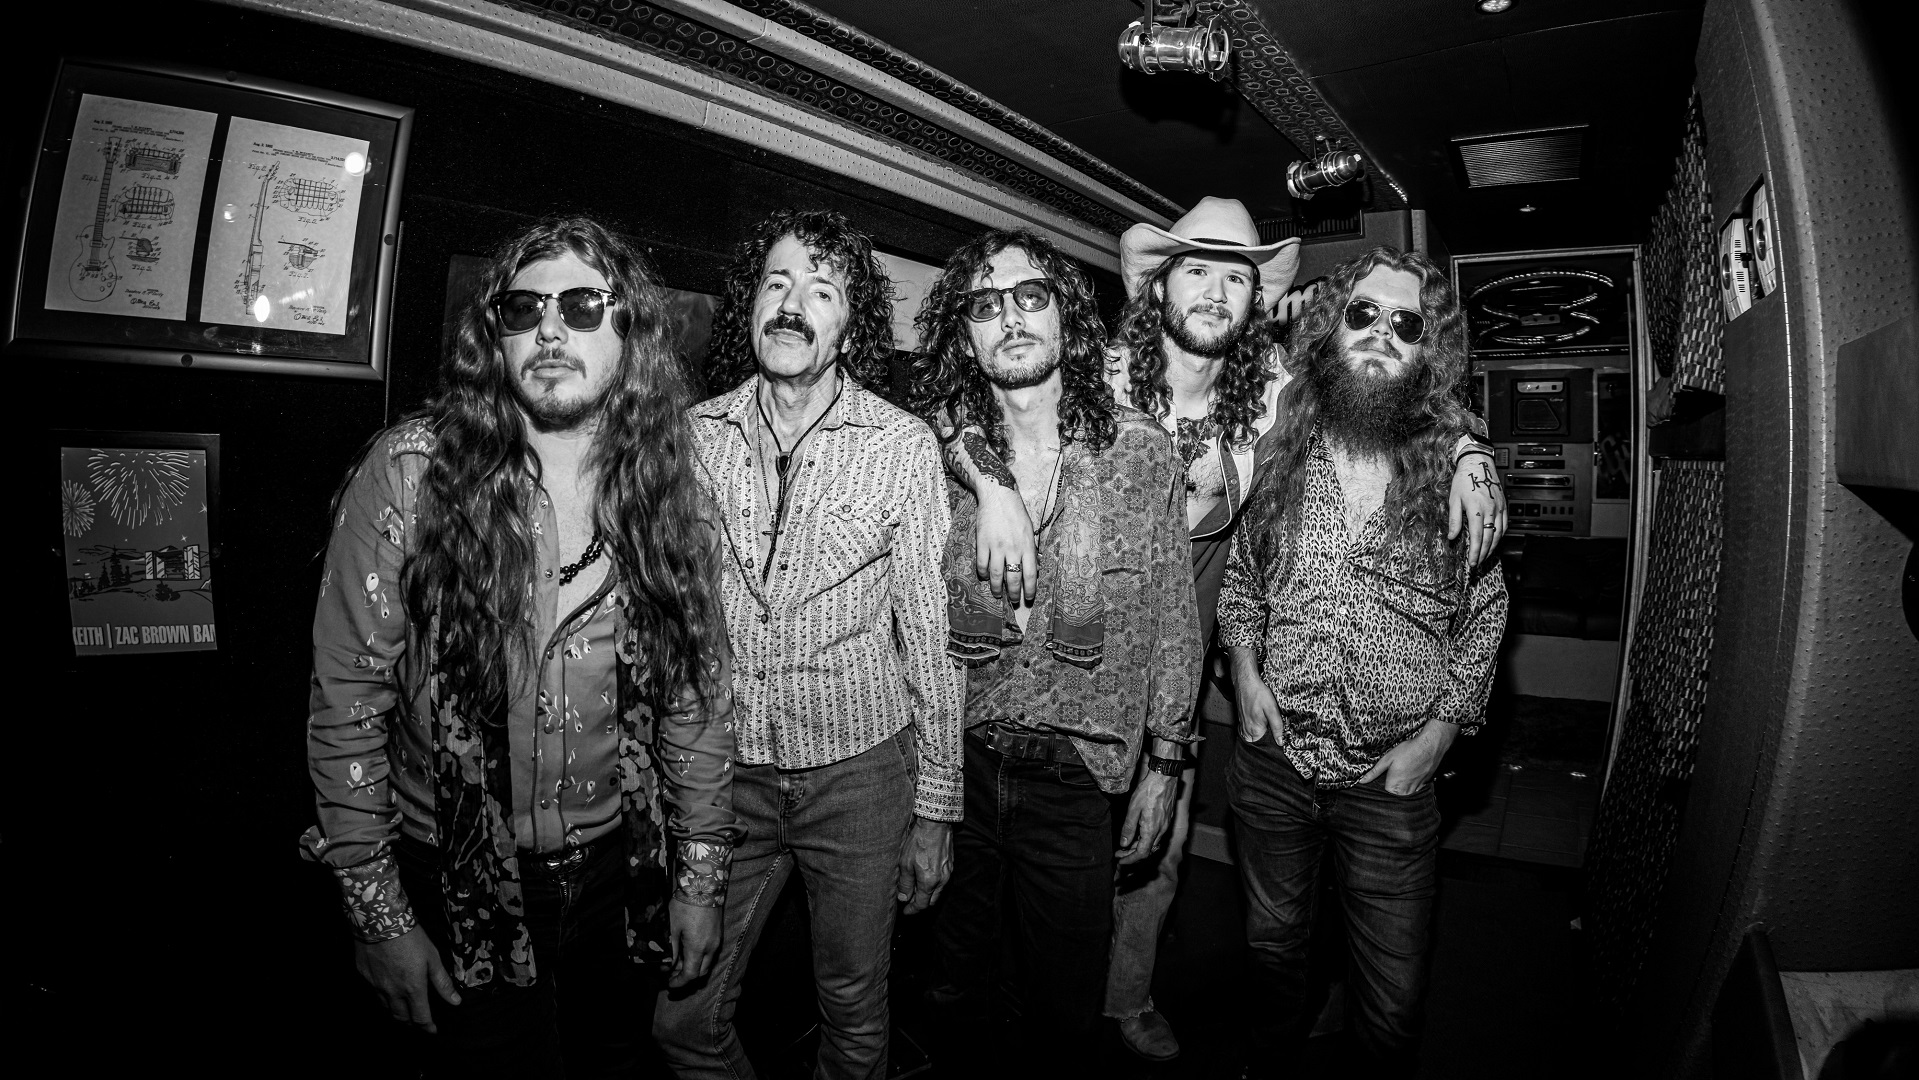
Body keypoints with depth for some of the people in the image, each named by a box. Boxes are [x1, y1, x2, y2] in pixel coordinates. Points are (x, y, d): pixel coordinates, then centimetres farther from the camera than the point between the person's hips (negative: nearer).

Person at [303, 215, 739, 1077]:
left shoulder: (669, 491, -6)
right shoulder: (411, 471, -14)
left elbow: (698, 695, -1)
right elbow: (346, 702, -11)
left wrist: (700, 876, 2)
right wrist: (378, 915, -10)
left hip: (617, 870, 3)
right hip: (458, 883, -2)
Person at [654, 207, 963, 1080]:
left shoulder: (904, 446, -7)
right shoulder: (695, 434, -1)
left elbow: (927, 632, -3)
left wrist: (935, 808, -1)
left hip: (859, 771, -1)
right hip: (720, 774, 2)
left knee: (855, 1010, 16)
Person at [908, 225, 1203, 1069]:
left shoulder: (1139, 449, -5)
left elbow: (1171, 615, 1)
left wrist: (1162, 765, 2)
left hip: (1076, 772, 0)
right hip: (950, 759, 1)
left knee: (1067, 1004, 17)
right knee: (947, 976, 20)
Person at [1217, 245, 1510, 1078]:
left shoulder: (1454, 469, -6)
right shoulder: (1280, 449, -2)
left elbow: (1485, 612, 1)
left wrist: (1440, 730, -6)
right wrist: (1244, 669, -4)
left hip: (1392, 775, -1)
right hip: (1272, 757, 2)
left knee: (1392, 991, 12)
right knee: (1273, 944, 23)